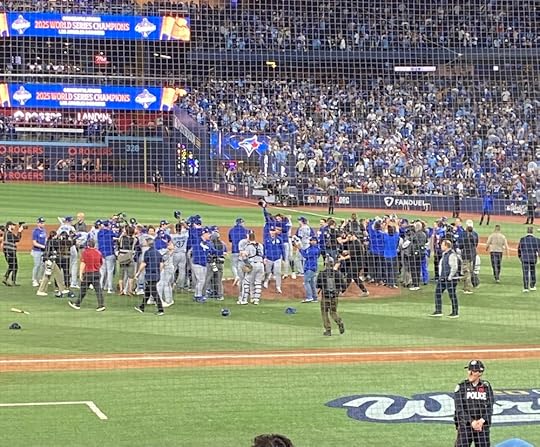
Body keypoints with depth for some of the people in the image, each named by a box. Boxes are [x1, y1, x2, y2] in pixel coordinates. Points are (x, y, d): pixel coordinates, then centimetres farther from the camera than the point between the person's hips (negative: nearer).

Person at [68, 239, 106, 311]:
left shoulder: (85, 252, -7)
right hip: (96, 273, 3)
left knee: (83, 289, 8)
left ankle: (77, 304, 19)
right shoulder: (98, 252, 6)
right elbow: (101, 263, 17)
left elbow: (83, 264, -12)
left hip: (87, 273, -3)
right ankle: (101, 305, -8)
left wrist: (80, 274, -12)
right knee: (98, 289, 0)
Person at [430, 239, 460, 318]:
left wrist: (450, 277, -19)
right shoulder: (444, 254, 14)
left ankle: (455, 313, 7)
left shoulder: (452, 255, -17)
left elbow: (454, 267, -21)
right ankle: (438, 311, 14)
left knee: (452, 295, -2)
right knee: (438, 293, 8)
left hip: (450, 279, -10)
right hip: (442, 278, 10)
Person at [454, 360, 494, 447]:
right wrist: (471, 421, -17)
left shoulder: (486, 386, 7)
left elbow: (490, 407, 3)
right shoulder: (461, 386, 1)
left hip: (483, 425, 2)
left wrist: (482, 420, -14)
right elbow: (459, 409, -6)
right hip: (465, 424, -2)